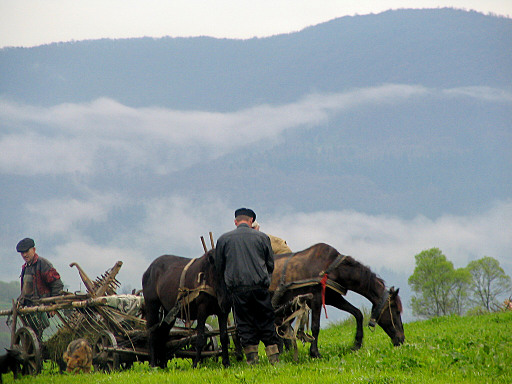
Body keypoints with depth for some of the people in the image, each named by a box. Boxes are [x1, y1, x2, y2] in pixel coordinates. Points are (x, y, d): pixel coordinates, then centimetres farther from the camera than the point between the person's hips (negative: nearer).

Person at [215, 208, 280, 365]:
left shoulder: (224, 239, 5)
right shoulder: (262, 237, 6)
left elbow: (219, 267, 9)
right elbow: (271, 264, 11)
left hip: (237, 288, 0)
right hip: (260, 287, 1)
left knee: (244, 324, 4)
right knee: (266, 323, 7)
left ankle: (252, 360, -1)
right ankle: (274, 359, 4)